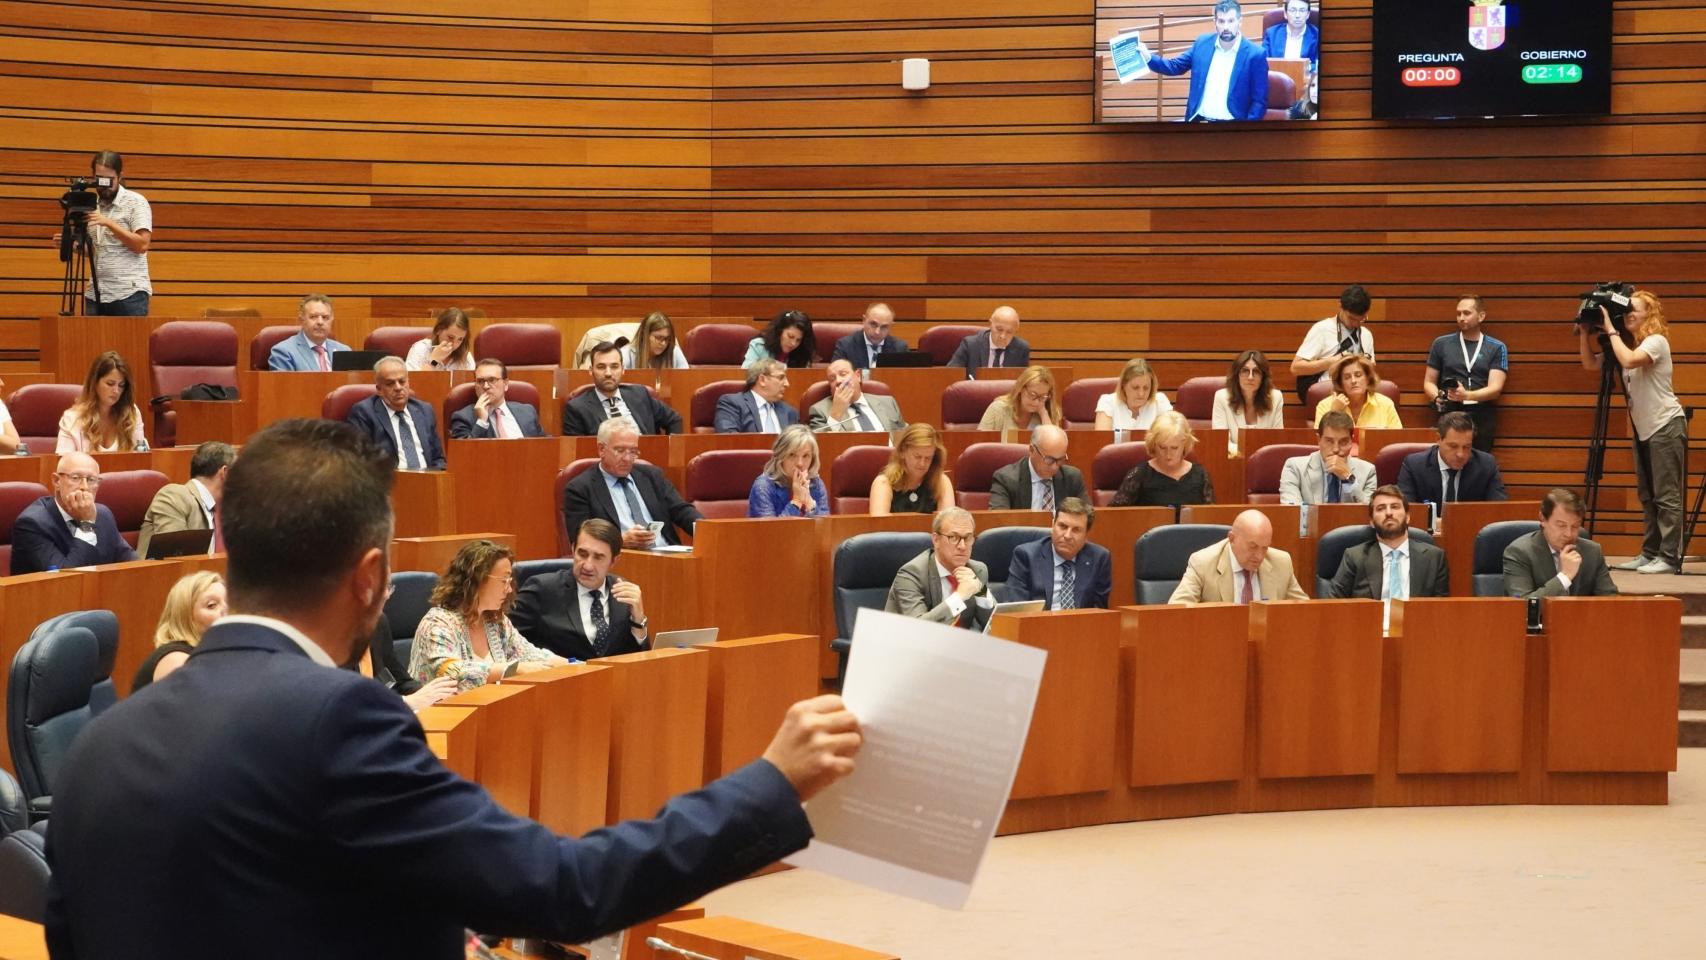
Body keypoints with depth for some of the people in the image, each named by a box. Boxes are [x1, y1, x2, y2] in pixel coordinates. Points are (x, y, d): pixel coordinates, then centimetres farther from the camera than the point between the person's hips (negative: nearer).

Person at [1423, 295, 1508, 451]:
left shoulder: (1496, 348, 8)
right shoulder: (1441, 344, 12)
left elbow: (1495, 388, -3)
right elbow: (1429, 382, 15)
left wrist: (1467, 395, -20)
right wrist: (1437, 397, -8)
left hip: (1482, 416, -1)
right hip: (1450, 414, 1)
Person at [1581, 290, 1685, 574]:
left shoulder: (1656, 341, -13)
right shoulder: (1628, 344, 11)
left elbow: (1629, 360, -32)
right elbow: (1590, 364, 10)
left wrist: (1610, 330, -22)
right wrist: (1584, 334, -2)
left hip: (1666, 426, -9)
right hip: (1643, 429, 9)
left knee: (1667, 496, -9)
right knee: (1647, 497, 10)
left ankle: (1669, 557, -10)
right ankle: (1650, 553, 15)